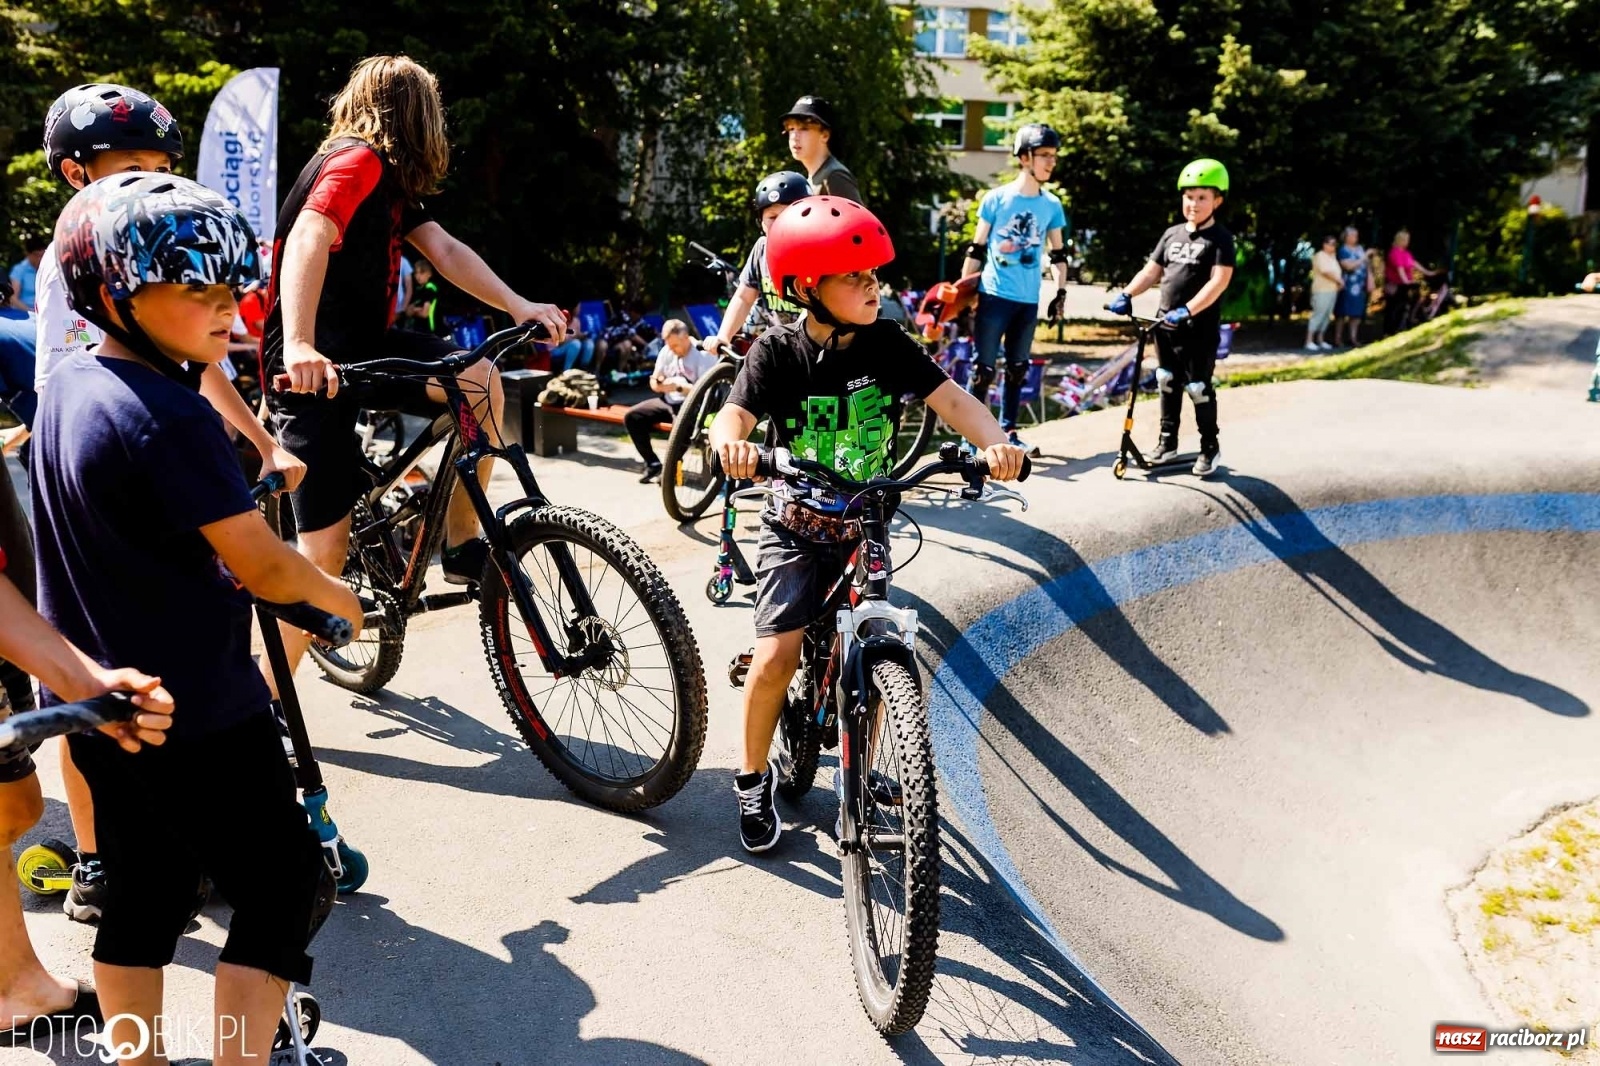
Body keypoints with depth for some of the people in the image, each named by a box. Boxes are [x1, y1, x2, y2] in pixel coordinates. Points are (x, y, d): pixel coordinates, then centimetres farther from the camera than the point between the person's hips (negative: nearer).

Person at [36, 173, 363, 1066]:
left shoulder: (66, 387, 5)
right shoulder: (169, 416, -24)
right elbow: (264, 570, -22)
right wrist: (336, 595, -4)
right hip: (199, 717, -9)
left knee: (145, 891, 20)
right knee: (286, 889, 5)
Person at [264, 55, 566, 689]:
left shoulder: (390, 180, 16)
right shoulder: (357, 161, -13)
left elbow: (445, 251, 7)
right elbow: (307, 239, -29)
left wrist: (518, 306, -7)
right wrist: (299, 346, -44)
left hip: (362, 347, 8)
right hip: (312, 365, -8)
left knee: (480, 381, -15)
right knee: (325, 549, -8)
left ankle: (463, 546, -1)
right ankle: (265, 701, 5)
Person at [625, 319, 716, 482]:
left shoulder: (703, 355, -14)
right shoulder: (667, 351, 5)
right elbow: (654, 381, 12)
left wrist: (678, 387, -31)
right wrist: (659, 384, -14)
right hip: (668, 401, 7)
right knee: (631, 417, -8)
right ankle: (653, 464, -1)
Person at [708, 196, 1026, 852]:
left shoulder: (886, 344, -8)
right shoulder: (778, 352, -13)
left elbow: (950, 399, -17)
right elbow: (733, 415, -25)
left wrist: (995, 442, -37)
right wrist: (732, 445, -50)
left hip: (866, 526, 2)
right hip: (797, 526, -2)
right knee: (776, 657, -13)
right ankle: (753, 779, 11)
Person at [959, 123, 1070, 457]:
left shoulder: (1052, 205, 5)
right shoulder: (996, 198, -4)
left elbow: (1058, 253, 15)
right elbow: (976, 249, 1)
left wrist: (1061, 293, 10)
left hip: (1028, 301, 4)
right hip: (993, 296, -4)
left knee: (1017, 368, 12)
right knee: (984, 369, -6)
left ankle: (1008, 432, 23)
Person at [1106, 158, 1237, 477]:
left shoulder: (1220, 238, -9)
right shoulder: (1172, 234, 11)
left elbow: (1219, 281, -20)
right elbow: (1152, 271, 12)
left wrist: (1187, 310, -31)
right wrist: (1126, 295, -4)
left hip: (1199, 328, -6)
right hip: (1165, 323, 6)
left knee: (1198, 387, -1)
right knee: (1168, 382, 14)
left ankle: (1210, 446, 14)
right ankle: (1167, 441, 25)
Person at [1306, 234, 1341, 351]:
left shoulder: (1333, 256, 18)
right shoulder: (1320, 256, -9)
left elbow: (1337, 272, 20)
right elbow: (1326, 272, -18)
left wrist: (1340, 280, 1)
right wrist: (1338, 280, -10)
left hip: (1332, 290, 8)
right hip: (1322, 290, -8)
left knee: (1326, 316, 8)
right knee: (1318, 315, -10)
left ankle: (1320, 340, 12)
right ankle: (1309, 341, -8)